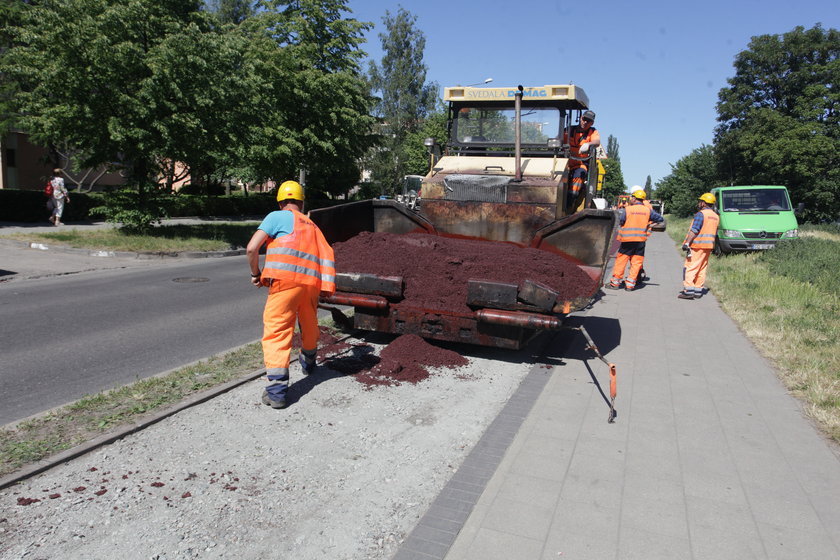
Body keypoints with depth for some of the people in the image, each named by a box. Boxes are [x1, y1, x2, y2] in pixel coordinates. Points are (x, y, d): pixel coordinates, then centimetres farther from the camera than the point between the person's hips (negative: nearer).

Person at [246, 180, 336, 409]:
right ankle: (308, 363, 50)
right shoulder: (312, 226, 26)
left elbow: (252, 248, -3)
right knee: (309, 325, 26)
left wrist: (255, 273, 12)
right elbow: (327, 257, 20)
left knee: (277, 330, -3)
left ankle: (277, 390, -11)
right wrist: (325, 288, 27)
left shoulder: (277, 217, 8)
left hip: (285, 280, -6)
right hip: (312, 282, 6)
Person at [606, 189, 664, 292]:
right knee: (636, 262, 8)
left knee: (621, 261, 7)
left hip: (627, 240, -2)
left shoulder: (626, 210, -6)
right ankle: (630, 284, 8)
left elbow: (619, 222, -5)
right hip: (641, 240, 2)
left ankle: (615, 282, 12)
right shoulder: (647, 210, 3)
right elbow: (660, 219, 11)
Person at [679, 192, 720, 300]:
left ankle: (688, 291, -12)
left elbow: (694, 230, -18)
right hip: (708, 246, 9)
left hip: (697, 245, -9)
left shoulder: (701, 214, -11)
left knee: (690, 268, -7)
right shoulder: (716, 216, 16)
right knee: (701, 269, 12)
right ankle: (698, 291, 15)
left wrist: (687, 243, -19)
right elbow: (715, 233, 19)